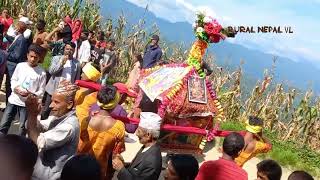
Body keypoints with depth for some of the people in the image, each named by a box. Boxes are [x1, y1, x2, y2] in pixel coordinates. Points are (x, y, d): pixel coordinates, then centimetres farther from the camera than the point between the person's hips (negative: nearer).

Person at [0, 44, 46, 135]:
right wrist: (16, 88, -10)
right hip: (13, 100, 3)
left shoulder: (42, 73, -6)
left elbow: (41, 91, -4)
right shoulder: (20, 65, 2)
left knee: (23, 128, 5)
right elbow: (13, 80, 10)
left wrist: (31, 95, -22)